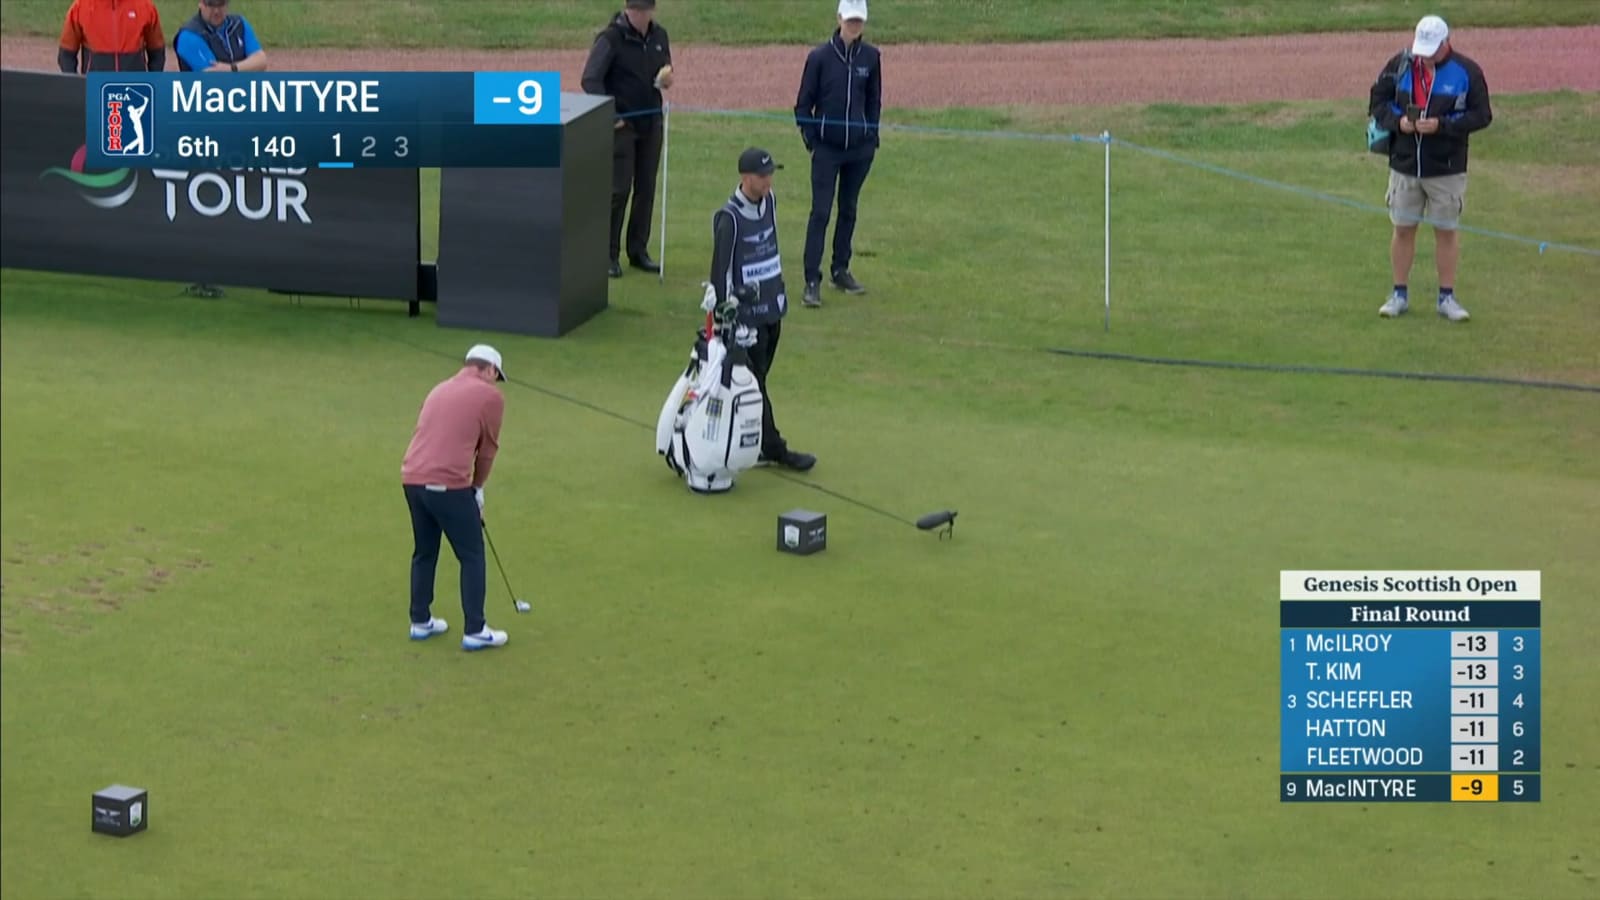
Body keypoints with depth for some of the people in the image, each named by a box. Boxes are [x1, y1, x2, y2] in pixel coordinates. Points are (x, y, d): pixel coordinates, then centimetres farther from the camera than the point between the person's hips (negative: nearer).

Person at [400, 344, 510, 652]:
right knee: (472, 557, 6)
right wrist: (477, 489, 23)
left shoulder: (440, 389, 23)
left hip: (412, 479, 6)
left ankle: (420, 621, 28)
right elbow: (488, 450, 7)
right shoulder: (491, 396, 2)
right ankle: (475, 631, 6)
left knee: (424, 552, 22)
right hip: (448, 484, -6)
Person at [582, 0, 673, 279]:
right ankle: (609, 255, 1)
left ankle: (639, 251, 19)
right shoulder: (611, 38, -11)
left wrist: (666, 80, -3)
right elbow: (590, 80, -15)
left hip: (650, 122, 6)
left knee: (646, 188, 9)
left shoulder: (659, 36, 8)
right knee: (618, 190, -7)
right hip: (621, 123, -6)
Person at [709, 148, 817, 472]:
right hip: (747, 315, -8)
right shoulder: (730, 218, -19)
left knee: (757, 380, 14)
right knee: (753, 382, 1)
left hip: (772, 309, 8)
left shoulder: (769, 202, 4)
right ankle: (773, 447, 6)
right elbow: (720, 271, -15)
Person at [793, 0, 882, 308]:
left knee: (849, 210, 13)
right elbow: (804, 103, -2)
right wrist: (811, 140, -5)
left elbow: (874, 101, 11)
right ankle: (812, 281, -7)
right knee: (820, 212, -7)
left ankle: (840, 270, 25)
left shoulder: (870, 57, 1)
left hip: (860, 148, 3)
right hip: (827, 148, -3)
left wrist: (872, 137, 7)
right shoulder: (820, 56, -8)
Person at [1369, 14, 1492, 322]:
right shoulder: (1399, 65, -1)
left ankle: (1447, 297, 16)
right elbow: (1378, 101, 7)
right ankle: (1399, 294, 21)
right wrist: (1397, 121, -13)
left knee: (1447, 230, 6)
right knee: (1403, 228, 10)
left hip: (1447, 169, -2)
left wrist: (1442, 125, -20)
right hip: (1404, 165, 2)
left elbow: (1481, 115, -8)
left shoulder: (1467, 72, -9)